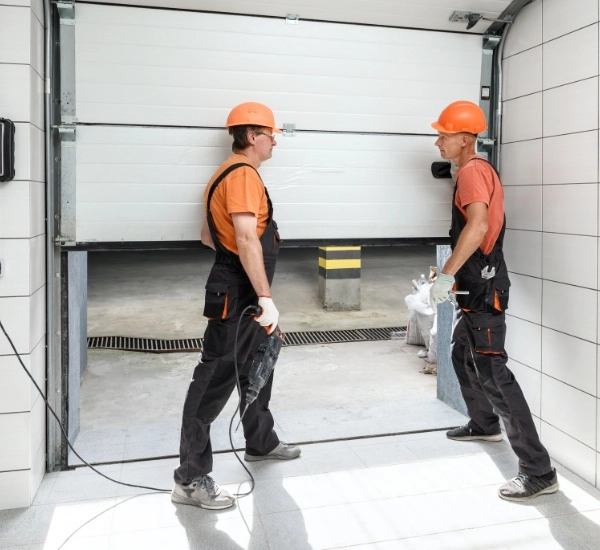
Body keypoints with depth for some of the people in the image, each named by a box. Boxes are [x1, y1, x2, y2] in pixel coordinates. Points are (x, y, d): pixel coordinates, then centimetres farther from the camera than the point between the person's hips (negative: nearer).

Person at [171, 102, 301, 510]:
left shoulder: (231, 173, 17)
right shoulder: (243, 174, -16)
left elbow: (208, 235, 22)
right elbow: (246, 239, -28)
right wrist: (266, 298, -30)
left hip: (246, 293, 11)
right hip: (235, 295, -11)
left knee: (258, 366, 22)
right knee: (215, 380, -7)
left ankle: (262, 442, 40)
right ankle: (191, 479, 1)